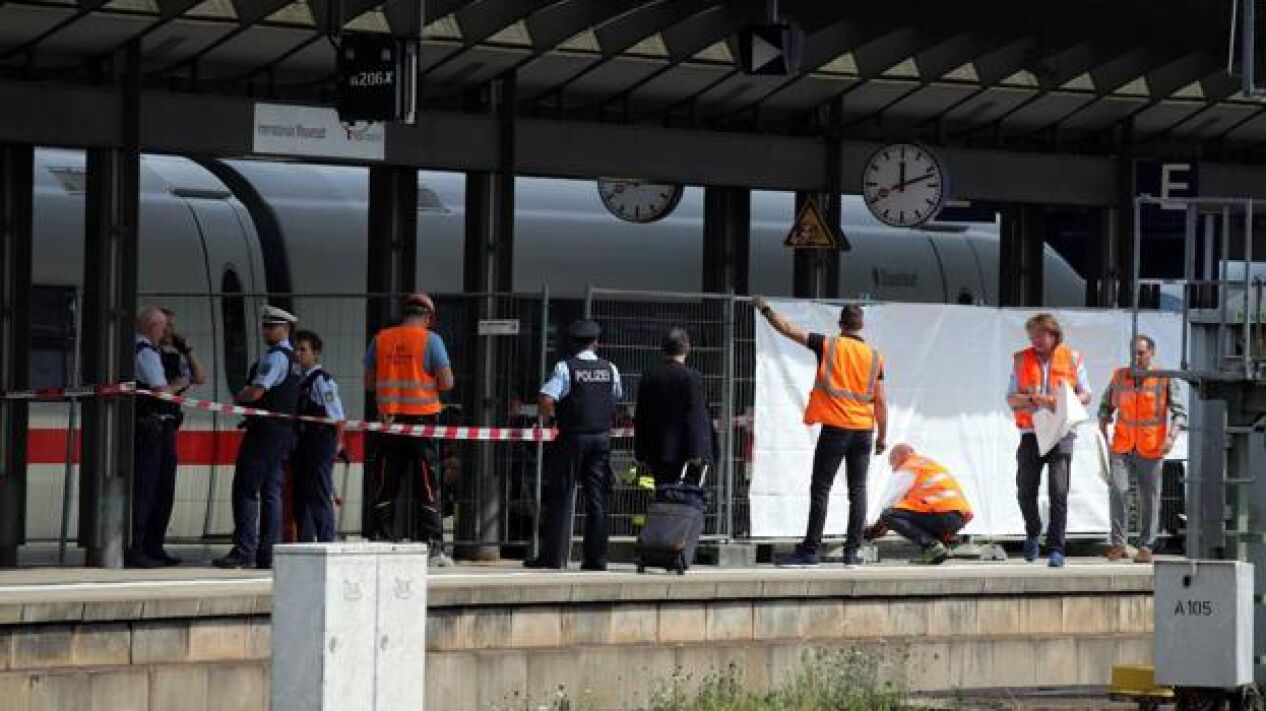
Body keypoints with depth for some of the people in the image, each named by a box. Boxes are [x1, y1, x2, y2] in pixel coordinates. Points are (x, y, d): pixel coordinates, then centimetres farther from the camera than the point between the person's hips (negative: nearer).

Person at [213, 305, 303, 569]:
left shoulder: (275, 357, -13)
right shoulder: (293, 360, 18)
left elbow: (256, 392, -20)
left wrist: (237, 398, -1)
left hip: (265, 431, -10)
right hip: (285, 431, 10)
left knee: (246, 490, -9)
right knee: (272, 491, 9)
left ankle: (244, 550, -14)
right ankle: (268, 552, 8)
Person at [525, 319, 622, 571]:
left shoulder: (565, 368, -8)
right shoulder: (610, 369, 4)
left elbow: (546, 399, -18)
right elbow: (617, 397, 15)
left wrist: (546, 417, 0)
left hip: (572, 437, -3)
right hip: (602, 437, 3)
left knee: (560, 496, 1)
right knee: (598, 498, 7)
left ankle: (553, 555, -2)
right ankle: (596, 557, 5)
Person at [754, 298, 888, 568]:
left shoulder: (829, 346, -2)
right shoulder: (874, 357, 5)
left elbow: (788, 329, 0)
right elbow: (880, 401, 5)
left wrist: (765, 310, 15)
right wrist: (882, 436, 13)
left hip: (835, 429, -3)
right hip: (864, 431, 3)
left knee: (820, 490, -2)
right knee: (857, 491, 6)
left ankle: (810, 550, -4)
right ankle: (852, 552, 4)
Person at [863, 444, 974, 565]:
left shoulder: (907, 470, 3)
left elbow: (887, 501, 6)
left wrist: (874, 527, 21)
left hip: (944, 515, -9)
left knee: (889, 515, -8)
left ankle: (932, 546, -19)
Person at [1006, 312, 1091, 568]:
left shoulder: (1071, 359, 5)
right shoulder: (1021, 360, 8)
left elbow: (1086, 394, 11)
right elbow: (1012, 399, 2)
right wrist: (1035, 399, -17)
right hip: (1031, 434, 2)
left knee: (1058, 492, -12)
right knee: (1026, 492, 6)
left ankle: (1056, 549, -10)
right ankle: (1033, 533, 34)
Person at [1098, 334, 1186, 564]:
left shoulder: (1165, 380, -2)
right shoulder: (1120, 377, 7)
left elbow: (1179, 413, -3)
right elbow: (1106, 406, 20)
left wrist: (1171, 436, -19)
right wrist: (1102, 433, 7)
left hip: (1150, 450, -2)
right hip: (1122, 448, 2)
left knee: (1149, 499, 2)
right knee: (1117, 489, -14)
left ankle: (1146, 547, 13)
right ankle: (1118, 543, -6)